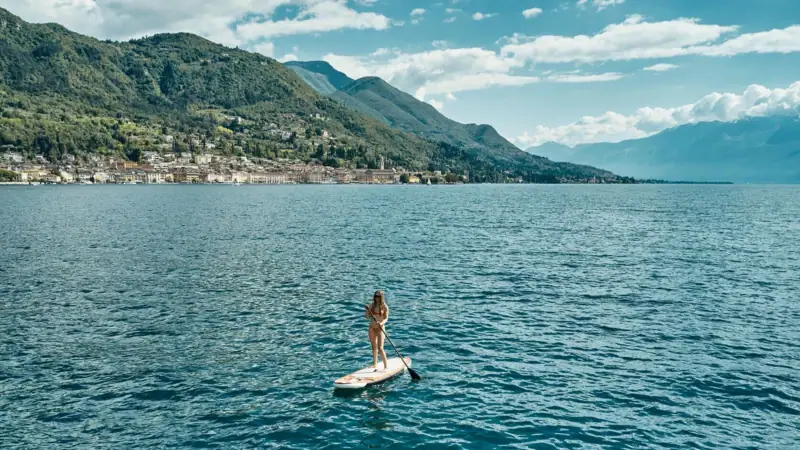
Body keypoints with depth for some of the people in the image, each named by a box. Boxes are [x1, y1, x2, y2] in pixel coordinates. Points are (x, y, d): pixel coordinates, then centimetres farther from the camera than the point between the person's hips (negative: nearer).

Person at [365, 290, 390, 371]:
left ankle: (386, 366, -4)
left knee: (380, 348, -11)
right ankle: (375, 364, 28)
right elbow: (367, 317, 6)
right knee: (374, 347, 15)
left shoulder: (385, 307, -7)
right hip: (372, 328, 5)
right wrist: (366, 310, -12)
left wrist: (382, 323, -31)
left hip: (380, 328, -5)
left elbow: (386, 318, -11)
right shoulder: (372, 305, 3)